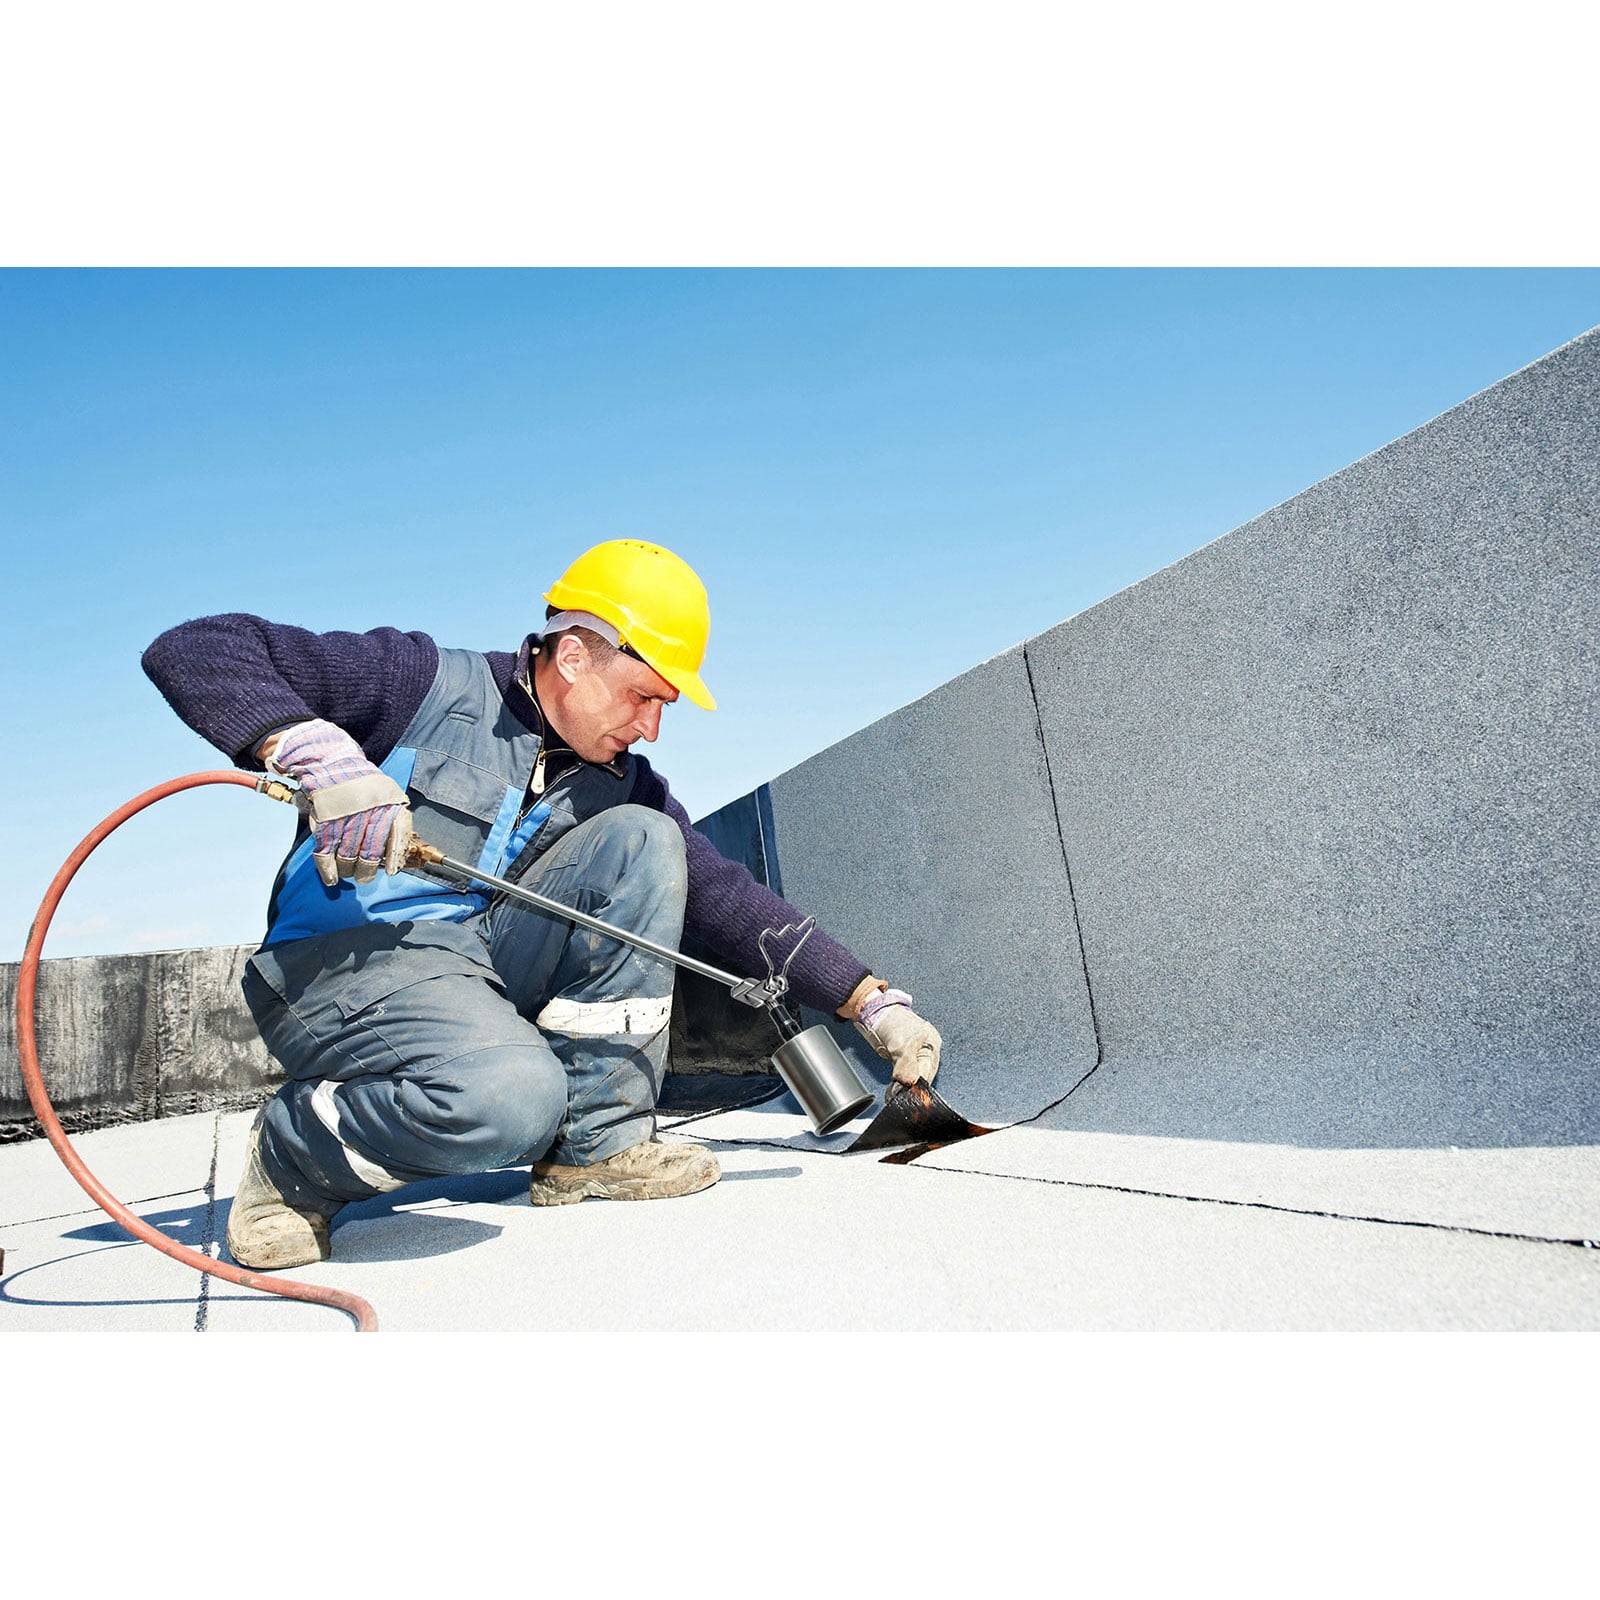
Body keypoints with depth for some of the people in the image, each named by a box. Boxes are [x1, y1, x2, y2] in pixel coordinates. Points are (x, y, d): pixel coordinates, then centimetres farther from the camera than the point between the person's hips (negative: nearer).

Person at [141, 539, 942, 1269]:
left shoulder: (620, 782, 7)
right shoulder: (423, 683, -8)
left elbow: (724, 898, 6)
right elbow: (192, 650, -10)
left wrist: (873, 1002, 0)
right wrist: (317, 752, -29)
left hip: (491, 967, 6)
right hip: (343, 962, -6)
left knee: (642, 839, -11)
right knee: (511, 1095, -35)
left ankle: (597, 1144, -7)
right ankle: (290, 1162, -2)